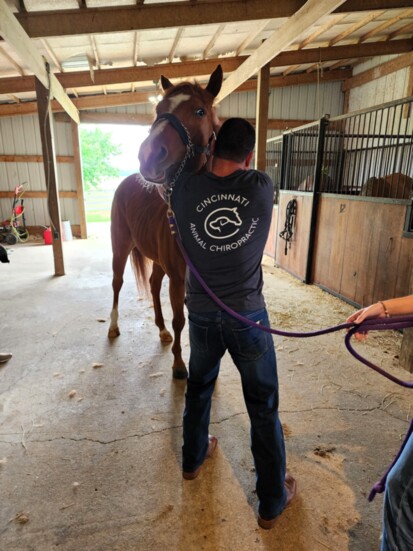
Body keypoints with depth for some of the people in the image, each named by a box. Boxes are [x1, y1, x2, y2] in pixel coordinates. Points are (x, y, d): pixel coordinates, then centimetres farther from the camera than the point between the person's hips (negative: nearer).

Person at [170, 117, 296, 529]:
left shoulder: (185, 189, -8)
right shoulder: (263, 187, -9)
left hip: (201, 314, 2)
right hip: (248, 316, -2)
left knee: (198, 388, 26)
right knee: (263, 406, 13)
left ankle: (192, 459, 49)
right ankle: (272, 501, 30)